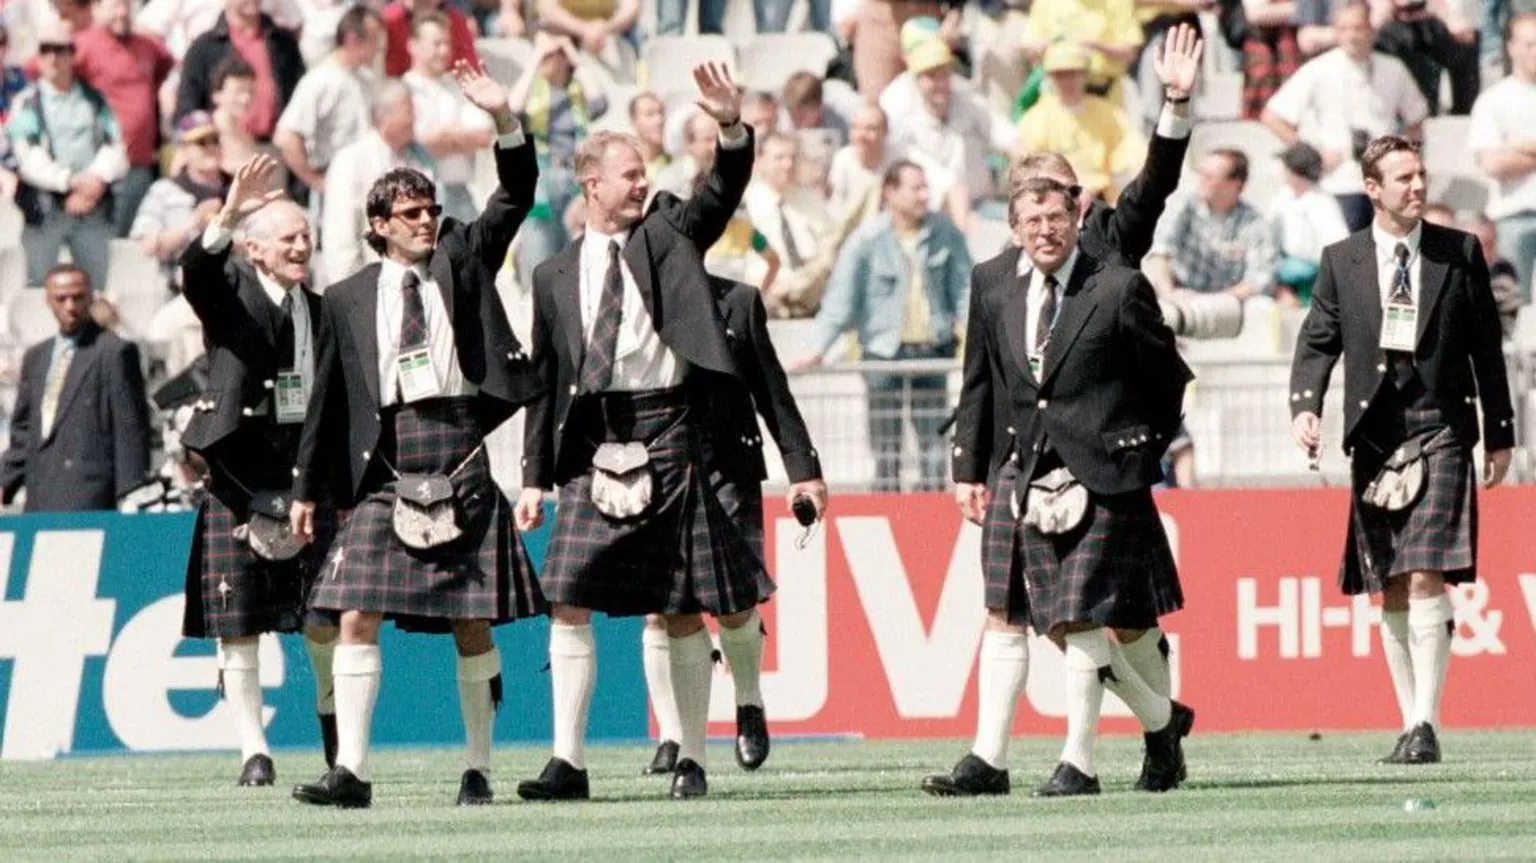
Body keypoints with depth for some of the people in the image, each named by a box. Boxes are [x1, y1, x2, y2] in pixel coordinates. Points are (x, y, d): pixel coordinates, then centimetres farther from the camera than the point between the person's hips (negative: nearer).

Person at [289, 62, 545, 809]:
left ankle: (477, 768, 9)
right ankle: (351, 771, -10)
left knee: (472, 622, 2)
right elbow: (329, 398, 13)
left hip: (457, 451, 0)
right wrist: (307, 487, 11)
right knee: (357, 614, -10)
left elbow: (516, 194, 2)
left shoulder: (463, 260, 11)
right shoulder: (349, 299, 10)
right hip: (385, 460, 0)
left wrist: (503, 119, -12)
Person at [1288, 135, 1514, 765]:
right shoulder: (1341, 261, 7)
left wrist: (1499, 435, 8)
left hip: (1440, 434, -2)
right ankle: (1410, 722, 15)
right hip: (1375, 441, 2)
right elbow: (1318, 341, 5)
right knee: (1392, 593, 6)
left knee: (1427, 580, -15)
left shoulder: (1460, 253, 4)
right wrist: (1305, 406, -14)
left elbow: (1486, 347, 8)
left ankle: (1426, 725, -17)